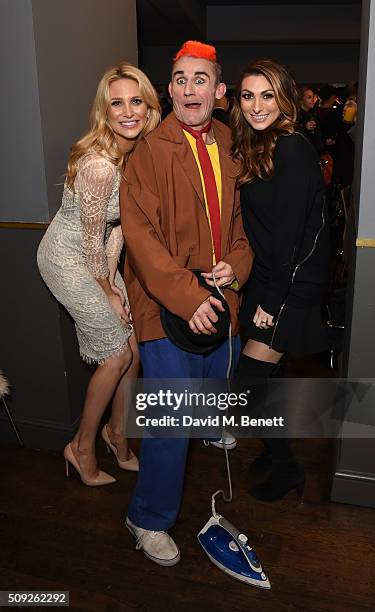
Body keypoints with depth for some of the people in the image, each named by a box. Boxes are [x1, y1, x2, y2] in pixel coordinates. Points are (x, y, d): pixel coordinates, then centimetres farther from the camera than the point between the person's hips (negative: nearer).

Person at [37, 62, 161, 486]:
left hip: (97, 260, 8)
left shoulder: (136, 152, -2)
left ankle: (117, 431, 32)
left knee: (134, 343, 9)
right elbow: (91, 238, -21)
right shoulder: (99, 165, -29)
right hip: (68, 261, -8)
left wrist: (111, 276, 0)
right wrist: (108, 290, -8)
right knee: (118, 355, -2)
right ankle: (82, 447, 20)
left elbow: (119, 221, 3)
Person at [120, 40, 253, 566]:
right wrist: (187, 297, -22)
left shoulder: (230, 149, 10)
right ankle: (149, 518, 21)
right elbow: (141, 235, -16)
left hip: (221, 300, 6)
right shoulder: (150, 151, -8)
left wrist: (235, 265, -5)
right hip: (168, 305, -6)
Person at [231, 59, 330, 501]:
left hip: (293, 283, -8)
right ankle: (278, 449, 37)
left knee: (249, 377, -4)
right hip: (270, 278, 8)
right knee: (267, 373, 16)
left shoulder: (292, 150, -16)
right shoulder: (256, 149, 11)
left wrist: (271, 299, -17)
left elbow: (291, 234, -19)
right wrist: (260, 291, 7)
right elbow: (257, 227, 10)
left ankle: (287, 468, 17)